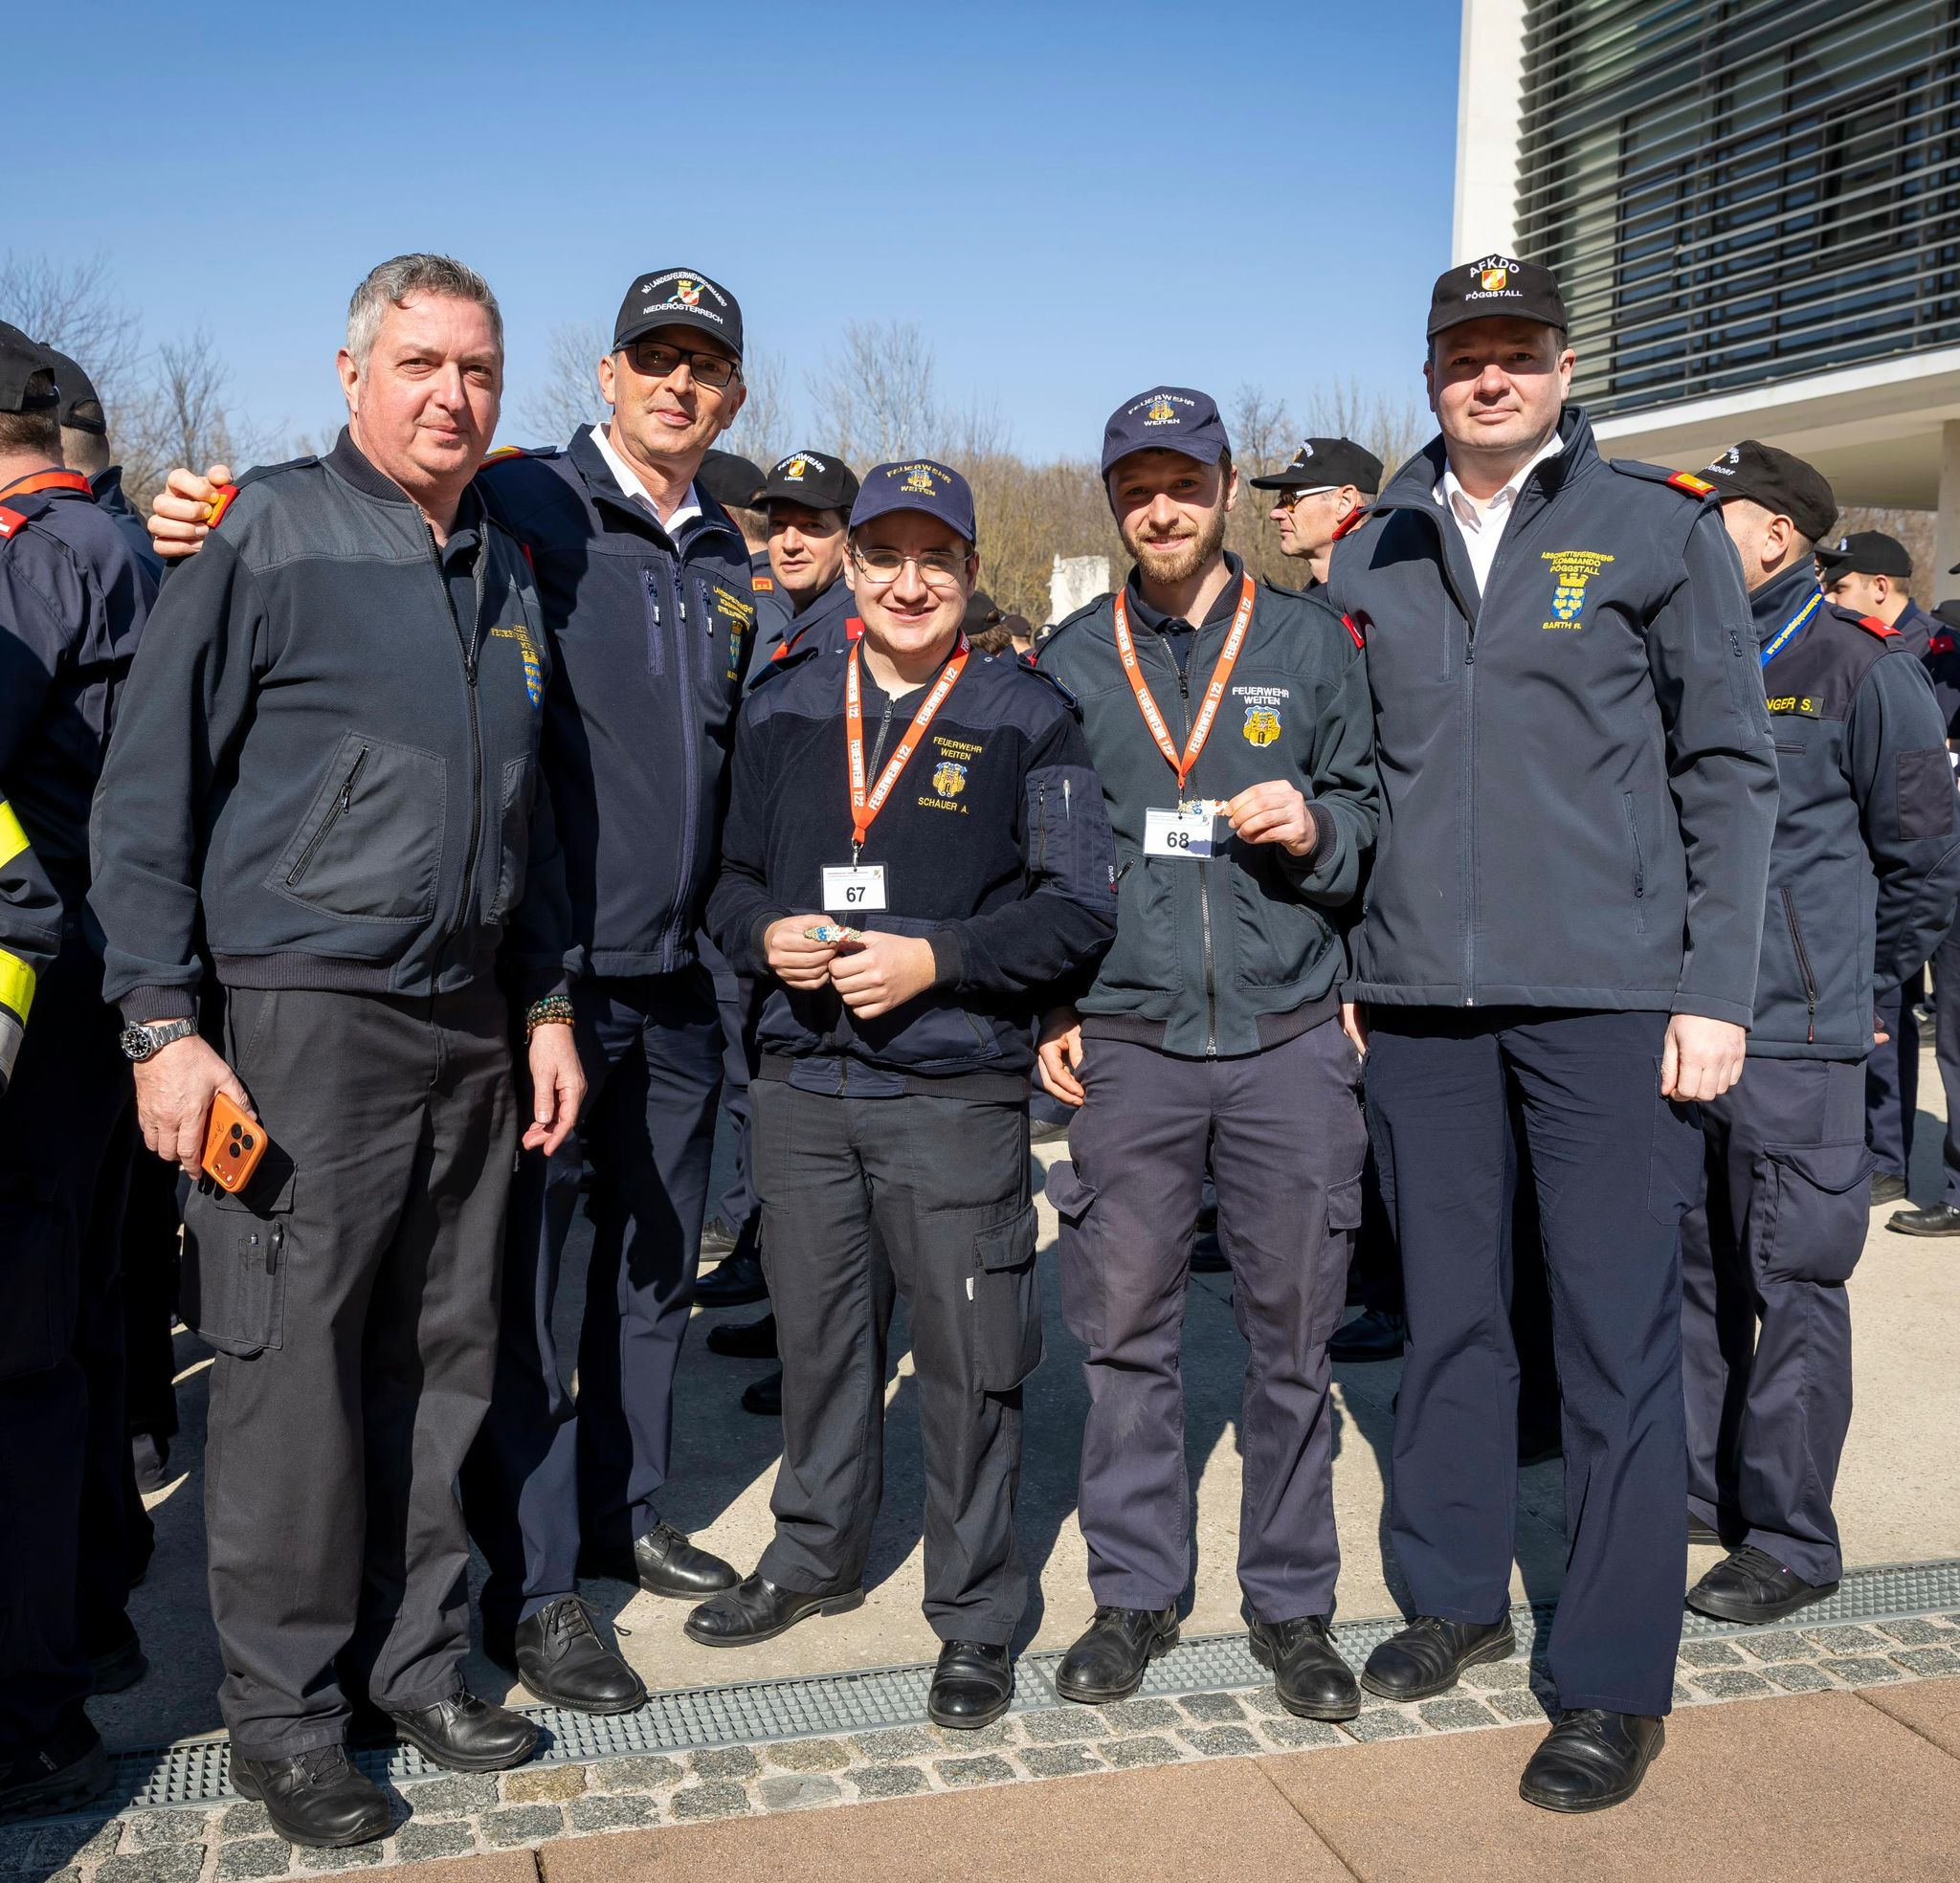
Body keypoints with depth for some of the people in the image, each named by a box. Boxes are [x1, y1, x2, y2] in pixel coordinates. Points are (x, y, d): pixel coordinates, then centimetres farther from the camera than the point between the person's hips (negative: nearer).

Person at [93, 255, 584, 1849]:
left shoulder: (508, 570, 15)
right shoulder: (270, 534, -4)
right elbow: (148, 789, -6)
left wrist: (548, 1006, 16)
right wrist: (163, 1025, -11)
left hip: (472, 1032, 6)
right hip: (302, 1019, -6)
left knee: (442, 1362, 11)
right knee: (295, 1372, -1)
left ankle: (414, 1658, 27)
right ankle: (284, 1708, 16)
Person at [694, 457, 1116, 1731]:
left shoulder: (1027, 717, 0)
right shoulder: (783, 709, 11)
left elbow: (1079, 909, -4)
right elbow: (732, 874, 18)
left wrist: (935, 959, -15)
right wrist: (764, 935, -4)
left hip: (956, 1091, -3)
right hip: (801, 1082, 4)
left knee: (970, 1359, 1)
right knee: (817, 1336, 16)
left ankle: (976, 1617, 19)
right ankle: (818, 1556, 37)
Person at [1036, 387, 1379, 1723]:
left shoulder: (1314, 642, 7)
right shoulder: (1071, 660, 9)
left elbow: (1369, 807, 10)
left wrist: (1317, 826, -12)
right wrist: (1049, 1006, 4)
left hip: (1289, 1036, 0)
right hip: (1128, 1041, 1)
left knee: (1293, 1334, 6)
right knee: (1127, 1328, 5)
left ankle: (1292, 1601, 21)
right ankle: (1137, 1592, 21)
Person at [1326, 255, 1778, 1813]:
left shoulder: (1661, 528, 3)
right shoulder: (1371, 557, 12)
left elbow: (1729, 769, 1)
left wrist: (1717, 988, -6)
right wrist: (1340, 960, 7)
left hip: (1610, 997, -3)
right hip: (1419, 999, 3)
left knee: (1618, 1335, 1)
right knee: (1447, 1314, 12)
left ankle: (1617, 1681, 12)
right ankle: (1457, 1597, 29)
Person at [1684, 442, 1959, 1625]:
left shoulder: (1857, 665, -6)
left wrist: (1852, 980, 5)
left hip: (1792, 1039, -6)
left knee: (1792, 1284, 2)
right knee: (1691, 1272, 15)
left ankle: (1790, 1538, 13)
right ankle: (1692, 1487, 30)